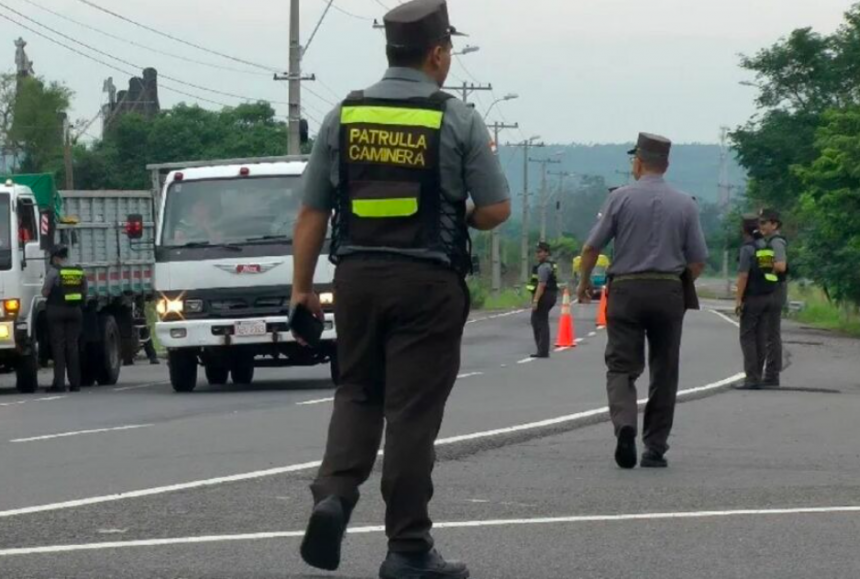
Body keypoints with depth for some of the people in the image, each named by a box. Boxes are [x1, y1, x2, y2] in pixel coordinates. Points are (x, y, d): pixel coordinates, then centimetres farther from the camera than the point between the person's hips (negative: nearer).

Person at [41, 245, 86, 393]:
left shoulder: (53, 271, -8)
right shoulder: (79, 271, 7)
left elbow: (45, 293, -8)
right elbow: (84, 293, 10)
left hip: (57, 310, -4)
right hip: (75, 310, 4)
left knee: (58, 345, -2)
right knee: (72, 345, 8)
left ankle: (59, 382, -7)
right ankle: (75, 382, 6)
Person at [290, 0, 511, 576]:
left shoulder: (343, 117, 4)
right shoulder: (458, 121, -5)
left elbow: (312, 213, 4)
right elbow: (496, 210, -4)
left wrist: (302, 285, 10)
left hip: (357, 275, 3)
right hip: (429, 281, -3)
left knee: (357, 393, 18)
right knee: (413, 409, 2)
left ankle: (334, 495, -6)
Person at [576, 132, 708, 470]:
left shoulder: (622, 198, -3)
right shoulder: (685, 204, 2)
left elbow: (592, 247, -3)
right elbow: (698, 261, 3)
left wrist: (584, 282, 15)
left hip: (626, 290, -2)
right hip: (669, 292, 2)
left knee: (622, 367, 0)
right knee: (663, 373, 10)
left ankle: (625, 423, -27)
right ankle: (655, 448, 11)